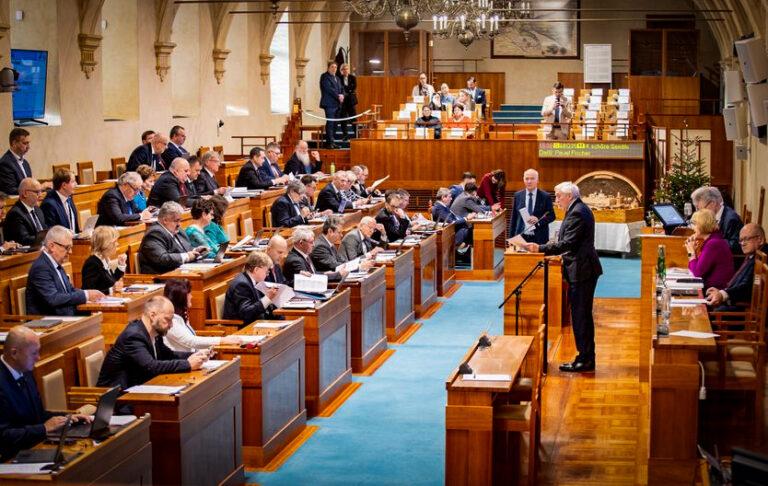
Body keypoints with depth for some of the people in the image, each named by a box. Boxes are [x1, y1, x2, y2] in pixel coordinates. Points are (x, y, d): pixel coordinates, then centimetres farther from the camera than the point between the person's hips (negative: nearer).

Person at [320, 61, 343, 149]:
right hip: (329, 103, -8)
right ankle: (329, 142, -13)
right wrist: (338, 96, -16)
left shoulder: (337, 78, 23)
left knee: (334, 124, 7)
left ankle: (331, 142, 10)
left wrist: (342, 95, -2)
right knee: (330, 123, -12)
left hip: (337, 104, 8)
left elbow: (341, 89, 20)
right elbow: (329, 89, -15)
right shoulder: (325, 76, -4)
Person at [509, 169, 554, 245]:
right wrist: (511, 238, 6)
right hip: (521, 237, 2)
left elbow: (552, 216, 2)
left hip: (539, 239, -2)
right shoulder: (518, 195, 7)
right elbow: (513, 218, 10)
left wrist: (538, 220, -16)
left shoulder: (545, 196, 0)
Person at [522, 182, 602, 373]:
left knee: (580, 315, -6)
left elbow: (568, 243, -23)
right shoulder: (580, 210, 16)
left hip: (581, 271, -11)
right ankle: (586, 358, 22)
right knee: (582, 314, 15)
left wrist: (541, 249, -21)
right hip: (583, 270, 11)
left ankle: (585, 360, -1)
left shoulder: (577, 213, -17)